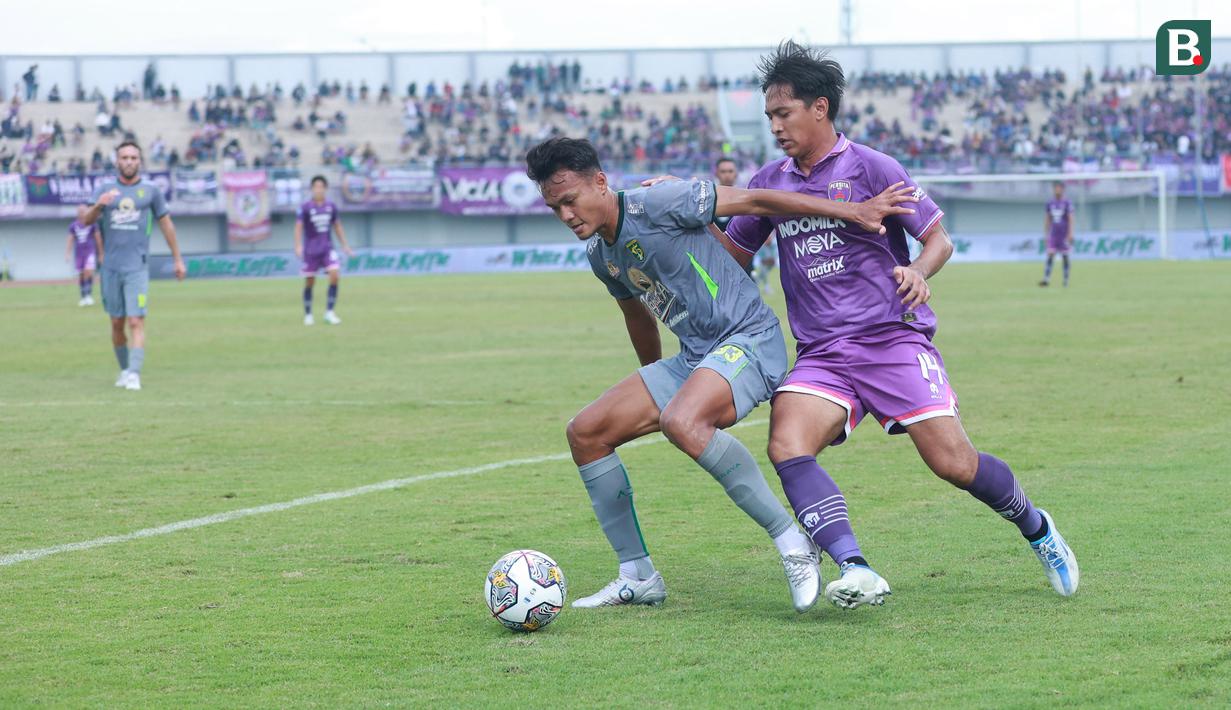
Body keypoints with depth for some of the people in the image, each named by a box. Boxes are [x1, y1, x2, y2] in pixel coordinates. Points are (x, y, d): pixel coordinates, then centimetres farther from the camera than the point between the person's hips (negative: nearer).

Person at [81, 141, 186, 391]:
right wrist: (98, 206, -25)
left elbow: (166, 223, 11)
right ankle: (124, 370, 24)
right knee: (117, 324, 9)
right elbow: (86, 221, -3)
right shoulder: (105, 190, 6)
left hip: (137, 267, -2)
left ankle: (134, 375, -20)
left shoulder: (151, 190, 4)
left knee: (136, 322, -13)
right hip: (110, 267, 2)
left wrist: (177, 260, 11)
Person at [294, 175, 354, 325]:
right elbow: (298, 227, -8)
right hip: (311, 250, -2)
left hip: (327, 248, 2)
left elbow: (337, 226, 15)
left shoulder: (331, 206, 4)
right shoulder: (305, 208, -6)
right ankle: (308, 315, 19)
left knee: (334, 275, -15)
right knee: (309, 282, 3)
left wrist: (345, 245, 15)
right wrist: (298, 246, -21)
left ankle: (329, 312, -9)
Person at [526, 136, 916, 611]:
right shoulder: (600, 252, 11)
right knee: (585, 433, 2)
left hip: (748, 339, -9)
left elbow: (752, 201, -16)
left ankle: (793, 545, -28)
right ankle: (638, 577, 9)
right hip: (693, 358, 9)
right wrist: (654, 386, 38)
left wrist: (854, 212, -17)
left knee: (681, 422, -37)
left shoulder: (655, 205, -16)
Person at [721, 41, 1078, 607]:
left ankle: (1037, 530, 21)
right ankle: (856, 573, -36)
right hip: (821, 356, 4)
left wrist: (918, 273, -22)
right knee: (787, 445, -25)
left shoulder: (869, 167, -1)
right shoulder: (770, 183, 13)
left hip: (893, 338, -4)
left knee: (953, 462, -10)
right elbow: (731, 253, 22)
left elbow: (939, 238, -1)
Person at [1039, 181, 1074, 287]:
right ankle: (1046, 279, -14)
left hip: (1064, 235, -3)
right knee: (1050, 256, -8)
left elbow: (1070, 219, -7)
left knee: (1065, 257, 3)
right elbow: (1047, 220, 13)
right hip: (1053, 235, 3)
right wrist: (1046, 234, 10)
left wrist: (1070, 234, -14)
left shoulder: (1067, 204, -3)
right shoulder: (1050, 203, 8)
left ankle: (1066, 280, 11)